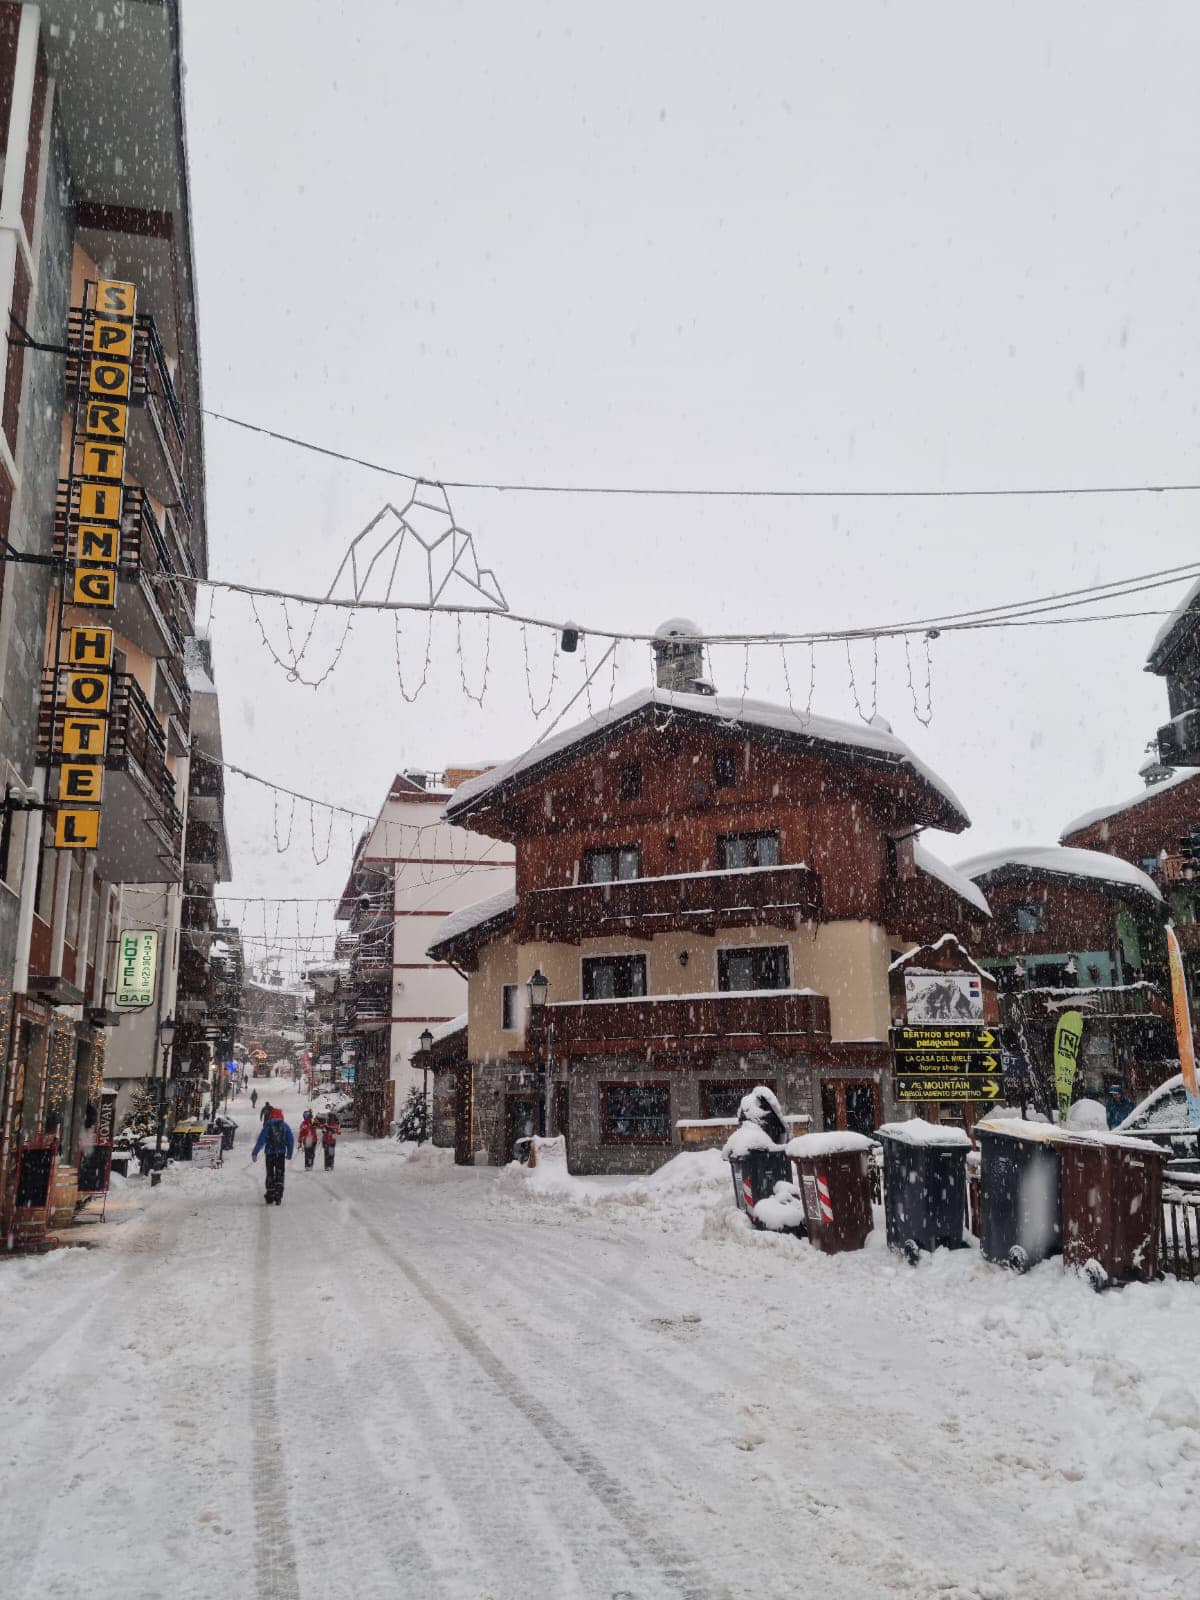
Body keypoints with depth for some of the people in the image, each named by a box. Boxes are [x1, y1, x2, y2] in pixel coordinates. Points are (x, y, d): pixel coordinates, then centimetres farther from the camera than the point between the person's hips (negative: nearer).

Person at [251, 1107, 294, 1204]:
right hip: (281, 1154, 1)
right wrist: (289, 1154, 16)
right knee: (279, 1175, 6)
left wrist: (254, 1153, -5)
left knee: (270, 1174, 10)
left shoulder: (267, 1126, -2)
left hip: (270, 1153, -1)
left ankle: (270, 1197, 10)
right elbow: (291, 1141, 7)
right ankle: (278, 1197, -3)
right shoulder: (285, 1126, 4)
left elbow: (261, 1140, -8)